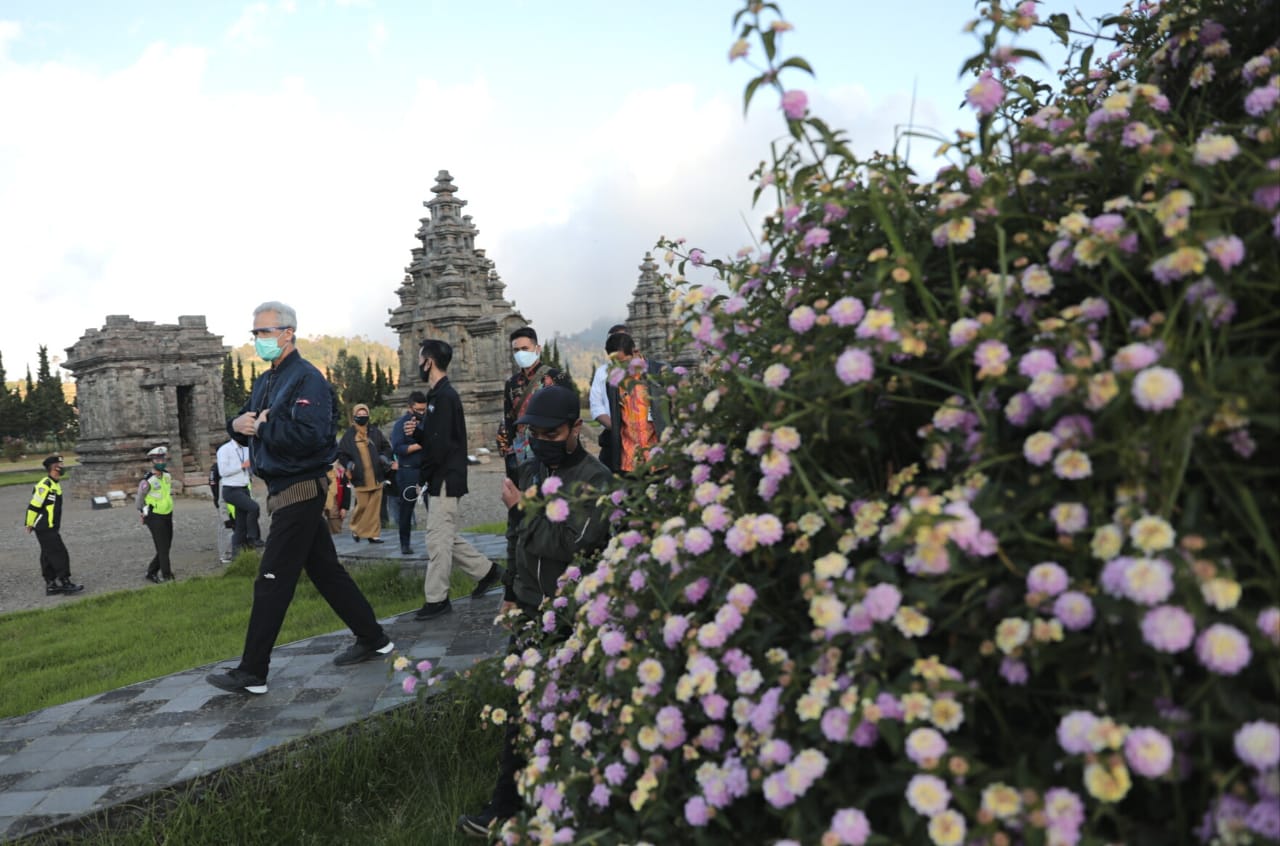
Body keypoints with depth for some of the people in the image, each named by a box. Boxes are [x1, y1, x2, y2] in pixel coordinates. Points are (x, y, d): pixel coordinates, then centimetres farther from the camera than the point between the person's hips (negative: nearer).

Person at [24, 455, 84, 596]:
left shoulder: (55, 484, 12)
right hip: (45, 529, -9)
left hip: (51, 528, 9)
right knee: (60, 554, -9)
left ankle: (51, 585, 17)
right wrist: (30, 524, -9)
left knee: (48, 557, 12)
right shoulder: (45, 485, -18)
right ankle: (65, 583, -7)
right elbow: (33, 506, -16)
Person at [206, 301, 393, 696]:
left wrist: (262, 427, -16)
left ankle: (251, 674, 4)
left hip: (299, 491, -10)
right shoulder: (265, 381, 16)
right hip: (284, 491, 10)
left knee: (272, 582, -4)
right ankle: (372, 639, 24)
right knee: (325, 570, 14)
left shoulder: (307, 379, -15)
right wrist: (238, 424, -4)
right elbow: (244, 423, 19)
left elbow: (308, 433, -29)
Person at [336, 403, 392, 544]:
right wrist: (348, 464, -11)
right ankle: (356, 528, 21)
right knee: (362, 506, -3)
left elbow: (386, 447, 12)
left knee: (375, 507, 4)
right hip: (360, 478, -3)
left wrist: (384, 457, -6)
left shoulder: (375, 432, 6)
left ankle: (373, 534, 12)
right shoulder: (348, 435, 0)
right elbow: (340, 453, 4)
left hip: (376, 477, 3)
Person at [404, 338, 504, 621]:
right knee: (447, 538, 16)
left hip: (445, 480, -10)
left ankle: (436, 599, 3)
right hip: (440, 480, 10)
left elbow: (440, 444, -22)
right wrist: (416, 432, 0)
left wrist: (423, 475, -10)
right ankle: (486, 570, 25)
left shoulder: (444, 397, -16)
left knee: (438, 539, -4)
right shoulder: (439, 395, 15)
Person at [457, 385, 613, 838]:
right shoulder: (531, 471, 9)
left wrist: (524, 507, -17)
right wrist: (511, 592, 22)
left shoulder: (595, 480, -13)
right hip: (530, 610, 6)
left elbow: (568, 545, -23)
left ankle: (506, 805, 8)